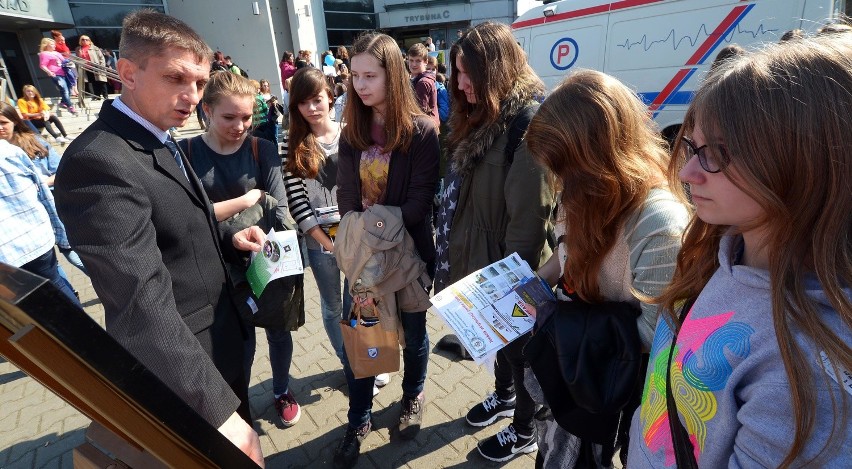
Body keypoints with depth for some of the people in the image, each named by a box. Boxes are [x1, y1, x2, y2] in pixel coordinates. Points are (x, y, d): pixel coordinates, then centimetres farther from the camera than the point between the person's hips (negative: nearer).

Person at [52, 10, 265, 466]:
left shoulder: (160, 142, 5)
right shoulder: (99, 162, -28)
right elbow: (142, 304, -37)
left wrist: (228, 239, -3)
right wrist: (217, 410, -40)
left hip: (217, 340, 9)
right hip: (181, 365, -9)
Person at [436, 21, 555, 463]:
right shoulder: (483, 116, 6)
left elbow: (530, 217, -24)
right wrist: (466, 261, 12)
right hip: (485, 260, 8)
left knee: (519, 345, 13)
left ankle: (524, 431, 37)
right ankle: (504, 396, 52)